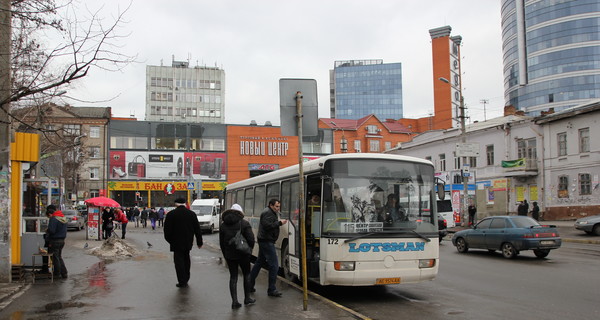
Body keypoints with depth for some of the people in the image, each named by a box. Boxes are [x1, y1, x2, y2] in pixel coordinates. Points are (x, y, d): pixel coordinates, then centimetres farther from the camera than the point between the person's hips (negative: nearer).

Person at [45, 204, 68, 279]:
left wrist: (47, 231, -4)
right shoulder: (64, 218, 9)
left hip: (55, 241, -8)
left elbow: (51, 230, -24)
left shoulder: (53, 219, -18)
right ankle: (64, 273, 16)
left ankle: (57, 274, 12)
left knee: (55, 258, 3)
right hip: (62, 240, 8)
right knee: (59, 257, 17)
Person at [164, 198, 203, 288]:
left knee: (179, 261, 1)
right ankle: (186, 279, 25)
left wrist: (169, 240, 9)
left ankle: (182, 282, -1)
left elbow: (167, 230, -6)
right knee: (186, 259, 18)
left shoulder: (171, 214, -8)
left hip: (177, 243, -4)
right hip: (188, 242, 4)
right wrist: (199, 242, 12)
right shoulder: (192, 214, 3)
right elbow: (197, 230, 6)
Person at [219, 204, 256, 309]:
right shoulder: (244, 223, -7)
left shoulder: (223, 225, 6)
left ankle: (234, 301, 3)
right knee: (247, 274, 15)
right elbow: (251, 239, -13)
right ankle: (247, 298, 20)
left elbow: (221, 242, 9)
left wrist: (225, 255, 16)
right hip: (242, 254, -3)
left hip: (229, 255, 3)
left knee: (233, 276, 8)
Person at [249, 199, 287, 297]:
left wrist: (278, 222, 1)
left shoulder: (270, 212, 20)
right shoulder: (268, 213, -13)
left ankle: (249, 285, 23)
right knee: (274, 265, -9)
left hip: (263, 241, 11)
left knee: (259, 263, 17)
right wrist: (279, 223, -19)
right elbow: (267, 226, -25)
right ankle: (271, 290, -5)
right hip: (267, 242, -11)